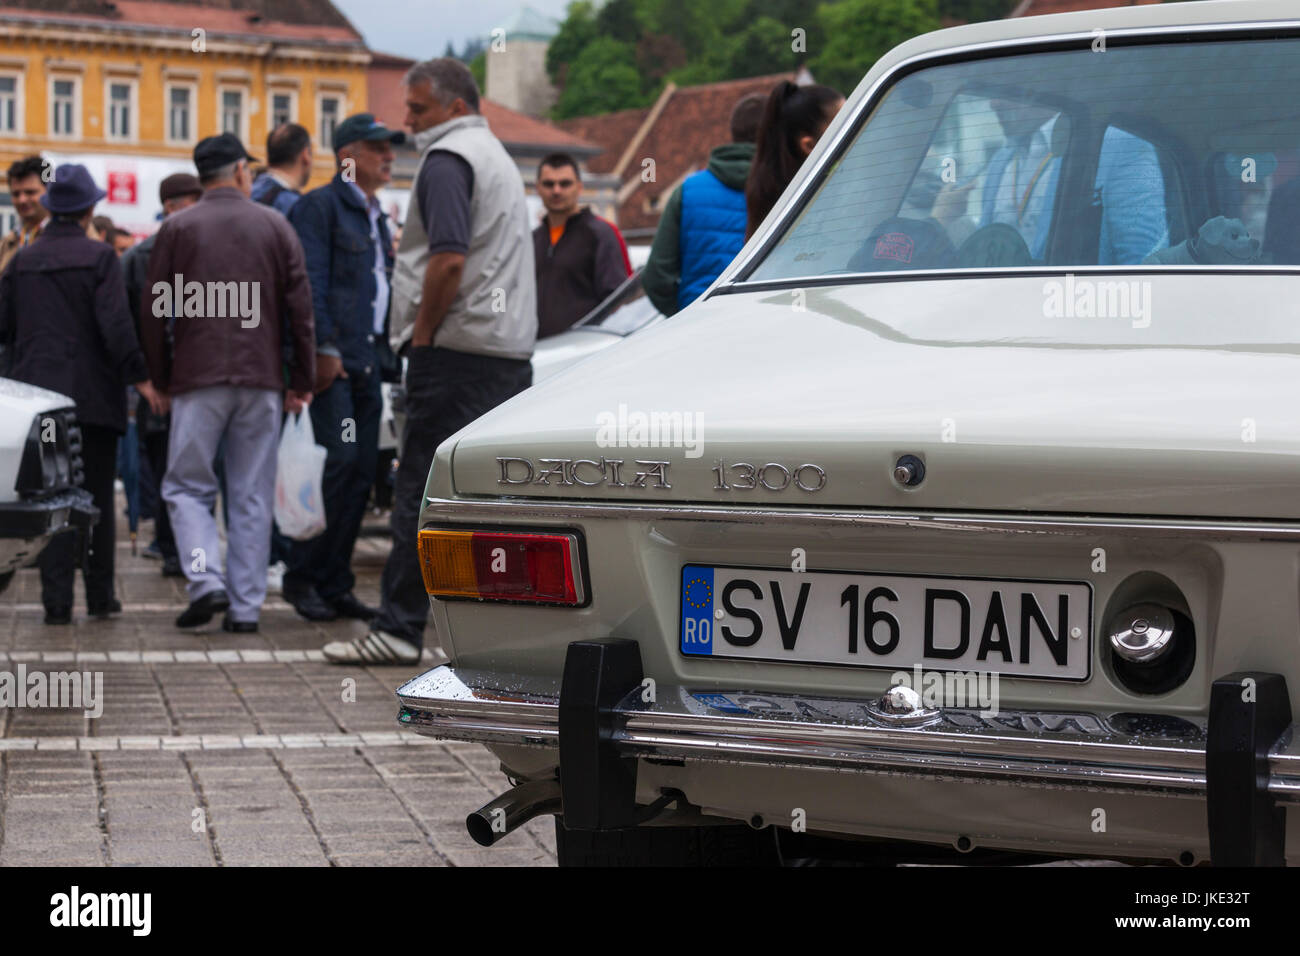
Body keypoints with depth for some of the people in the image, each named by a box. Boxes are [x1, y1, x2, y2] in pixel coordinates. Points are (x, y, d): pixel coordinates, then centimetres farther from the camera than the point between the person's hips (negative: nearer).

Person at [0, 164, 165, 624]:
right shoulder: (99, 257, -6)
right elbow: (115, 324, -14)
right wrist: (138, 376, -10)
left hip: (38, 392, 3)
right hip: (93, 394, -2)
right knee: (98, 498, 8)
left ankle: (57, 599, -2)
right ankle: (100, 595, 12)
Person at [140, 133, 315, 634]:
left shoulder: (177, 228, 2)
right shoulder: (276, 226, 6)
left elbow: (154, 311, 2)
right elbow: (300, 307, 4)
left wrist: (159, 377, 11)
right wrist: (302, 380, 9)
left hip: (198, 379, -1)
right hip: (261, 378, 2)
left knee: (186, 485, 6)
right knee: (252, 495, 5)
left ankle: (206, 580, -14)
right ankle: (245, 605, 3)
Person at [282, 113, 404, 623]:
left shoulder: (376, 217, 23)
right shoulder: (319, 206, -3)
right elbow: (311, 282, -12)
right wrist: (323, 347, -20)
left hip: (367, 361, 8)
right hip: (332, 359, -8)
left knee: (360, 473, 5)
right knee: (339, 461, -15)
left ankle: (335, 585, 9)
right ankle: (302, 577, -6)